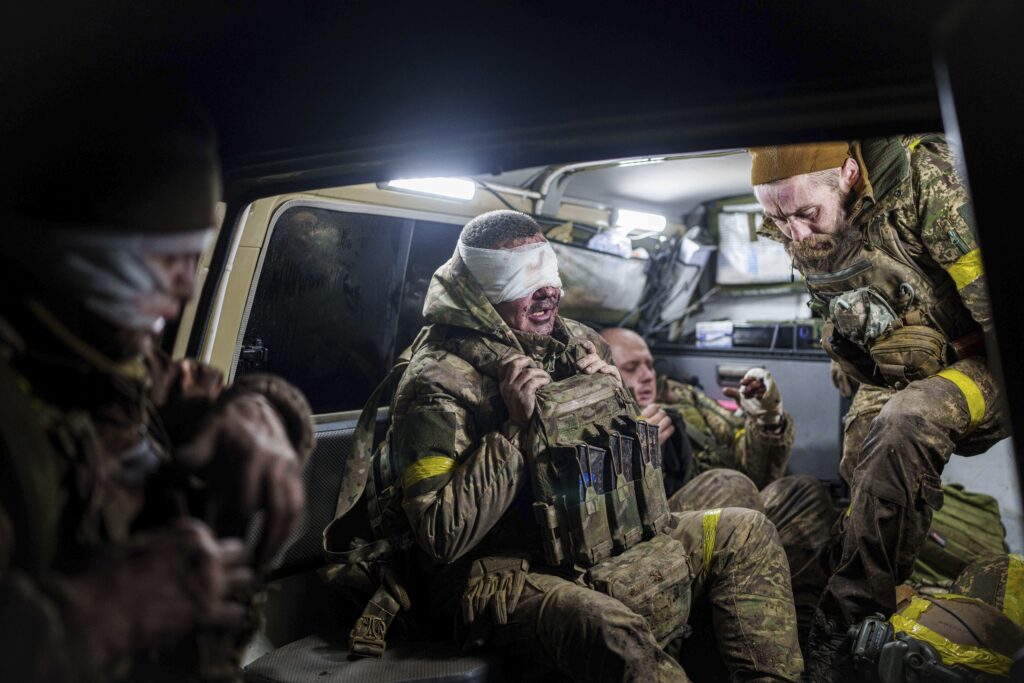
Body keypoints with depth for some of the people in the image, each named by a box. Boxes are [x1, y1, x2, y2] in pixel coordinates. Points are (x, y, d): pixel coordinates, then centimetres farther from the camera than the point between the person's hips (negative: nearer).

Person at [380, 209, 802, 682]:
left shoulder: (579, 343, 5)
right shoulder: (438, 382, -15)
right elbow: (442, 538, -20)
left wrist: (616, 398, -5)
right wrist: (515, 427, -24)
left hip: (606, 535, 7)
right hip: (507, 571, -7)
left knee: (747, 534, 4)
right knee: (616, 636, -35)